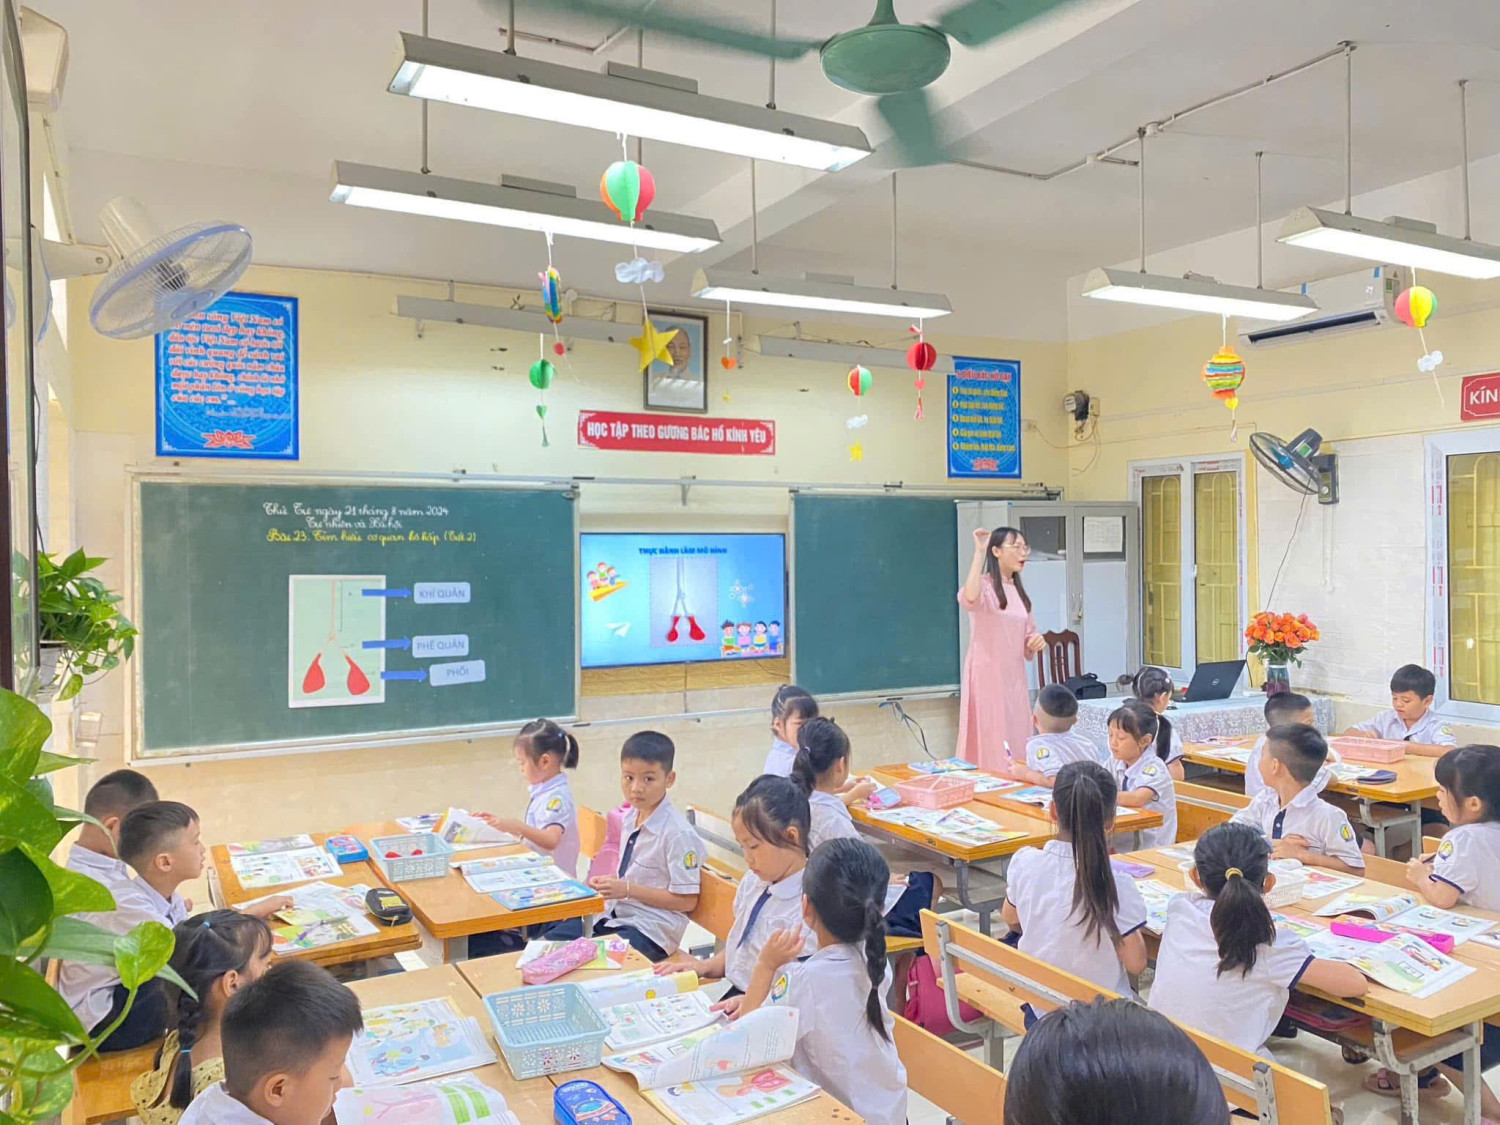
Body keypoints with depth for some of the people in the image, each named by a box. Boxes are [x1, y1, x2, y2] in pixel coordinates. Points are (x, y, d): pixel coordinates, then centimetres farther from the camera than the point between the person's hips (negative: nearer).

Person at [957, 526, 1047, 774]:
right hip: (987, 677, -7)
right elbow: (969, 599, -34)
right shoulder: (983, 586, -6)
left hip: (1015, 678, 7)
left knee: (1016, 752, 7)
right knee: (991, 747, -7)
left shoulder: (1019, 592, 16)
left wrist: (1035, 643, -1)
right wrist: (979, 552, -25)